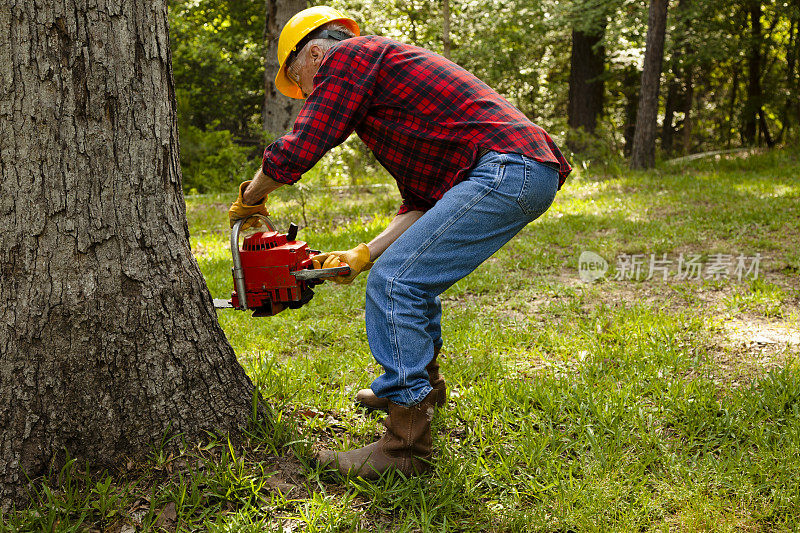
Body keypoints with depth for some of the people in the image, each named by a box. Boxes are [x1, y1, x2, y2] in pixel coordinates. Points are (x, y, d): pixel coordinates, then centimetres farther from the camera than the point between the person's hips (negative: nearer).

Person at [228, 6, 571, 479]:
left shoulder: (346, 56, 2)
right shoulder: (386, 84, 29)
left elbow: (298, 149, -7)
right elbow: (420, 203, 23)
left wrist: (251, 197, 11)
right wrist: (364, 255, 16)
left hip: (506, 168, -10)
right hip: (531, 173, 10)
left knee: (394, 282, -13)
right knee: (413, 274, 24)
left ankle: (406, 445, -10)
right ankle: (423, 383, 41)